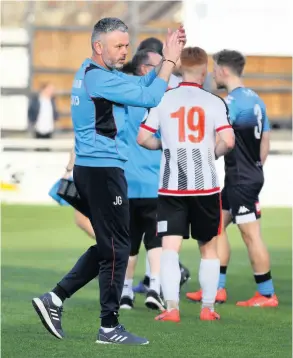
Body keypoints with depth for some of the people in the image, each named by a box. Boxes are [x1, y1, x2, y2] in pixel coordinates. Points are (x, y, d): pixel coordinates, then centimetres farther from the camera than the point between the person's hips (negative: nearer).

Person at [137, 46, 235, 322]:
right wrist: (213, 152, 8)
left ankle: (171, 308, -15)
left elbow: (142, 138, 0)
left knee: (170, 247, -2)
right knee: (208, 246, 14)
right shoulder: (214, 102, -3)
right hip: (205, 185, 0)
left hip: (171, 185, 0)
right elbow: (228, 141, -12)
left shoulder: (163, 100, 0)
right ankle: (208, 307, 15)